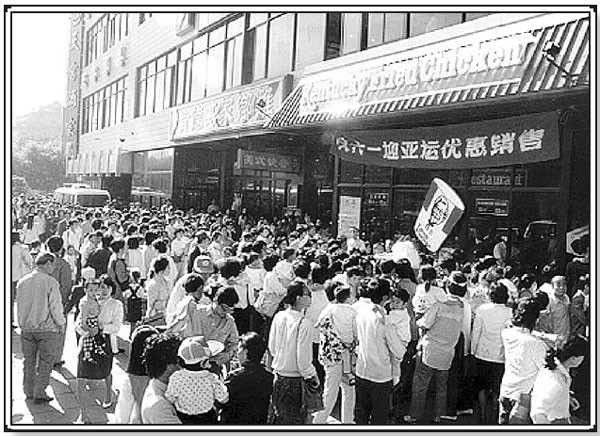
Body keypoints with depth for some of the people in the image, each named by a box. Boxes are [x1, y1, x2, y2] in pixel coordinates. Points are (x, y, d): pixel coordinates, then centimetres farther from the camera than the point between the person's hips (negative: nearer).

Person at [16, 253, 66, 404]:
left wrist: (22, 324, 20)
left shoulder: (22, 282, 3)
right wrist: (61, 323, 2)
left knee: (28, 361, 17)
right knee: (45, 362, 7)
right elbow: (55, 307, -13)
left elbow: (19, 306, 9)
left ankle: (28, 392, 28)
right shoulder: (50, 282, -14)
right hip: (48, 329, -5)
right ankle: (39, 394, 11)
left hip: (27, 328, 5)